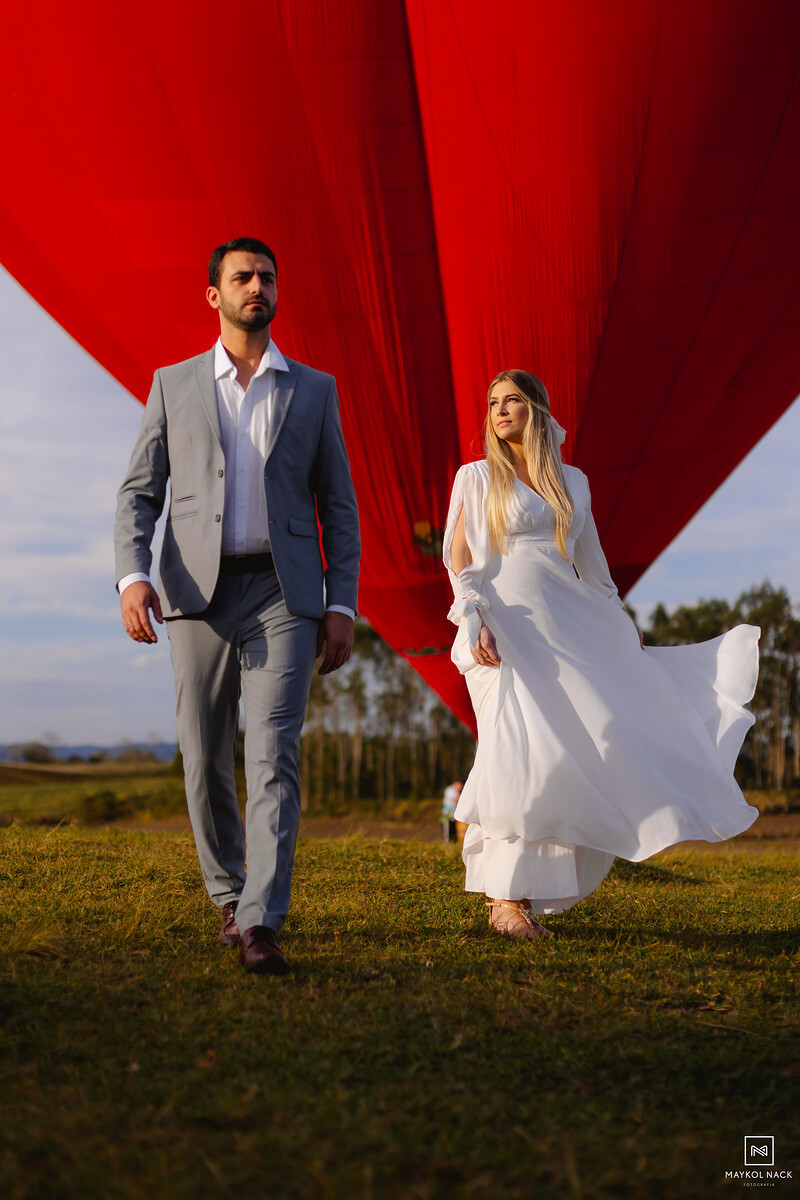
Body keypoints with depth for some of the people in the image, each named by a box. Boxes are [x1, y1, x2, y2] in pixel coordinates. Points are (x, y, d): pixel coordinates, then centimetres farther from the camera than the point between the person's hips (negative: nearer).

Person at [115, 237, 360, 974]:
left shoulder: (314, 390, 12)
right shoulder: (174, 385, 11)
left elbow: (338, 507, 11)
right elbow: (140, 492, 6)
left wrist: (342, 605, 0)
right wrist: (133, 575, -12)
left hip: (284, 594, -1)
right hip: (199, 591, 1)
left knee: (274, 755, -15)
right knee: (206, 762, 5)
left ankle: (261, 926, -19)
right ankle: (230, 898, 25)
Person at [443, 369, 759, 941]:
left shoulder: (572, 482, 17)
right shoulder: (477, 477, 6)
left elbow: (590, 564, 21)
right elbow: (458, 557, -1)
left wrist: (624, 636, 19)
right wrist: (473, 621, -17)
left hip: (567, 625, 5)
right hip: (507, 624, -5)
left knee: (600, 740, -4)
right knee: (525, 749, -18)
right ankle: (507, 898, -13)